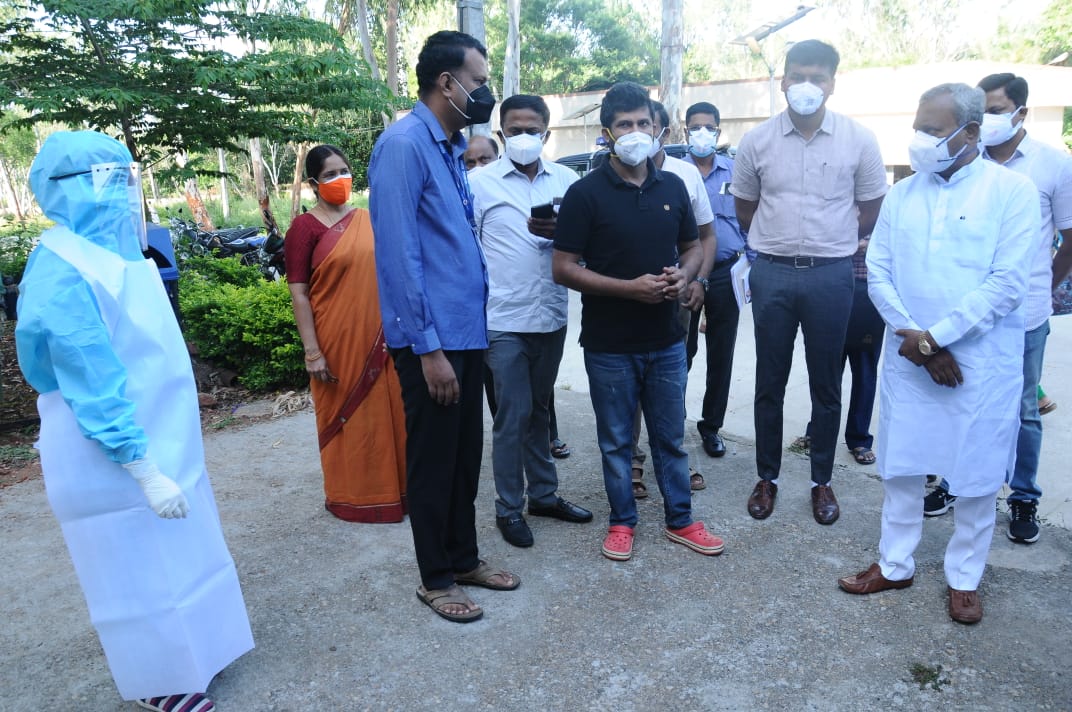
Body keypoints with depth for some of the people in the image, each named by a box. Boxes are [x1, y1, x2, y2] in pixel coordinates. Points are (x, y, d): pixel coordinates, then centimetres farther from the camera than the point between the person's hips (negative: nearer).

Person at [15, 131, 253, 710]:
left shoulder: (115, 252, 6)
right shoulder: (62, 272, -21)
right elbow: (93, 387, -23)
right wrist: (146, 472, -23)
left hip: (158, 439, 8)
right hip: (114, 457, -8)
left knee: (171, 555, 20)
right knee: (138, 570, 8)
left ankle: (183, 650, 40)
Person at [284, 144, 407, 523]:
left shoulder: (368, 219, 10)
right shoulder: (305, 227, -5)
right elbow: (298, 294, -9)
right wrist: (312, 352, -14)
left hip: (380, 337, 5)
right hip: (338, 340, -5)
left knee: (389, 413, 12)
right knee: (346, 417, 7)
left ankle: (392, 486, 29)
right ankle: (351, 496, 23)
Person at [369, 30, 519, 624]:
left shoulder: (451, 147, 13)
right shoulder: (403, 144, -14)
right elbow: (398, 254, -19)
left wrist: (473, 322, 12)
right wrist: (428, 347, -20)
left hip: (467, 330, 8)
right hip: (431, 339, -8)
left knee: (466, 454, 17)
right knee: (433, 459, 6)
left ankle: (464, 558, 34)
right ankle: (436, 579, 23)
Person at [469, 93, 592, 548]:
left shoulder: (566, 180, 7)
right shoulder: (481, 183, -1)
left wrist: (562, 233, -15)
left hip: (551, 317, 3)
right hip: (503, 320, -3)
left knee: (538, 410, 17)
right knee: (513, 416, 1)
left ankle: (544, 493, 30)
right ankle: (509, 508, 17)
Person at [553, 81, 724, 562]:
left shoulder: (672, 187, 6)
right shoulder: (586, 193, -8)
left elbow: (692, 247, 16)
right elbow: (563, 268, -12)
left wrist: (683, 277, -8)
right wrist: (631, 287, -20)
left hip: (666, 340, 4)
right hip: (609, 345, -3)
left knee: (671, 436, 15)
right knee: (615, 440, 11)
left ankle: (680, 519, 32)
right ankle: (622, 521, 30)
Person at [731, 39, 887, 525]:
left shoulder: (858, 140, -1)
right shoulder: (757, 141, 1)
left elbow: (871, 208, 9)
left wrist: (830, 245, 11)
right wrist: (778, 244, 12)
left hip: (831, 274, 0)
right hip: (772, 273, 1)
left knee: (826, 385, 8)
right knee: (769, 383, 8)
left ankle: (821, 481, 24)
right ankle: (767, 477, 23)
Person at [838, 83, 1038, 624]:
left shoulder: (1011, 190, -6)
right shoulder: (902, 193, 6)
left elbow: (1007, 284, -13)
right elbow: (878, 272, 1)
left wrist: (934, 336, -15)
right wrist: (914, 339, -10)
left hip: (981, 361, -3)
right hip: (908, 357, 3)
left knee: (977, 475, 9)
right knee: (901, 465, 12)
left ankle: (963, 578, 28)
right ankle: (895, 564, 29)